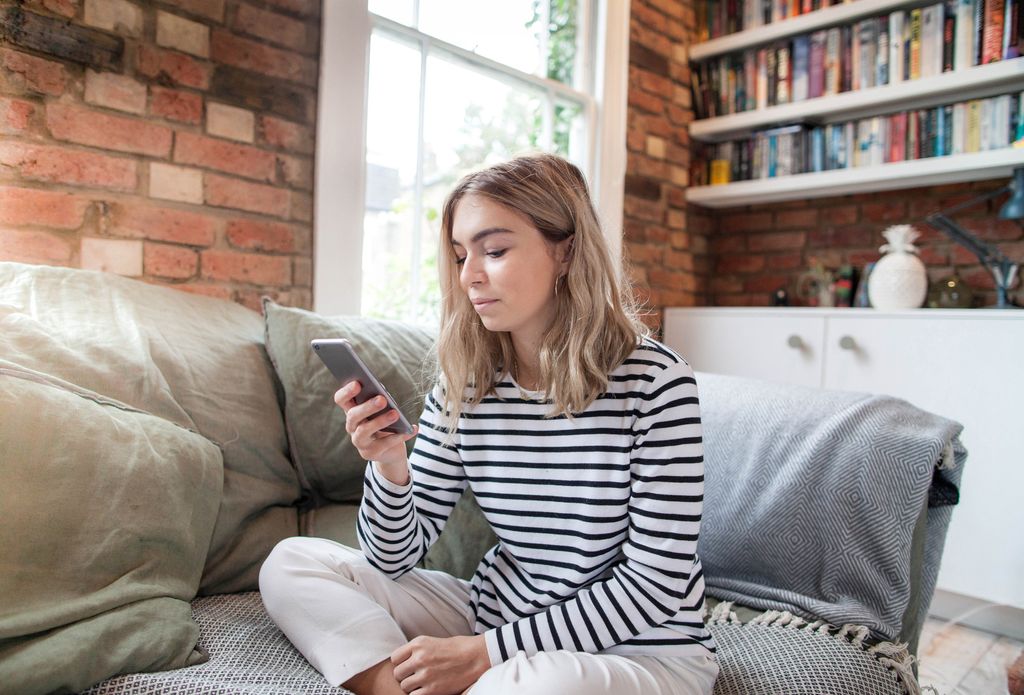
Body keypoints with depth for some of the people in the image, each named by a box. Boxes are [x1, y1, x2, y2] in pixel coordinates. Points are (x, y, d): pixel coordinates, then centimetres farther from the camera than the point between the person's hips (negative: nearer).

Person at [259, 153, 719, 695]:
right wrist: (389, 465, -22)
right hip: (494, 613, 5)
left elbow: (655, 583, -16)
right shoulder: (462, 385, -5)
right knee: (292, 563, -2)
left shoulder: (655, 384, -18)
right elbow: (395, 557, -1)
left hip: (641, 648, -4)